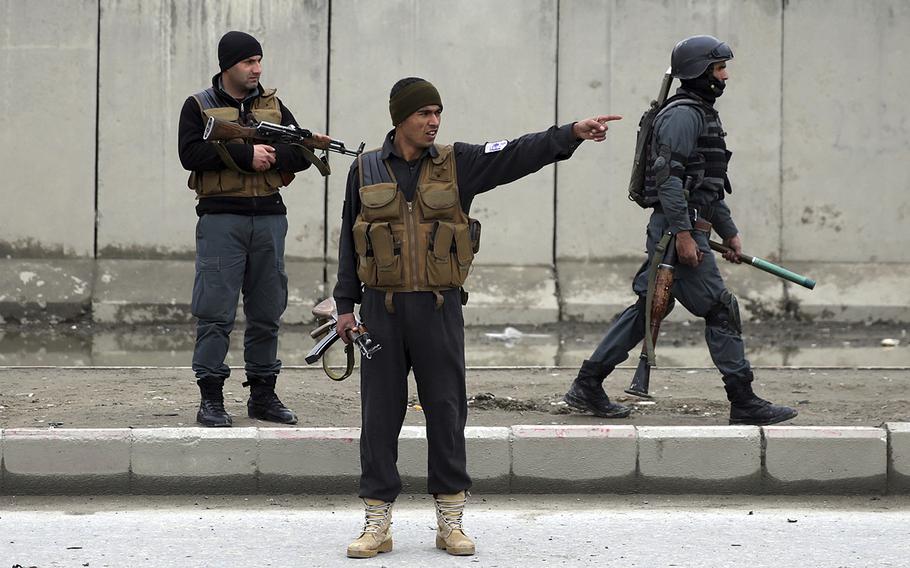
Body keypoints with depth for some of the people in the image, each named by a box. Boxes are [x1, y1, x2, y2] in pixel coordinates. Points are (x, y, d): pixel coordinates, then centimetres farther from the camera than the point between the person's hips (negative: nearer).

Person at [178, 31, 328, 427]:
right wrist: (245, 153, -17)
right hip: (221, 219, -4)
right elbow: (191, 154, -12)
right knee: (216, 312, -6)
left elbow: (302, 155, 6)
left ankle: (263, 394, 16)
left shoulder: (273, 106, 14)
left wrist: (269, 156, -13)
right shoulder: (199, 107, 3)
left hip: (268, 217, 4)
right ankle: (210, 398, -2)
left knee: (266, 312, 8)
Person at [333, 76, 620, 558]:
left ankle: (451, 521, 11)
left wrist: (572, 133, -21)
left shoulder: (455, 164, 3)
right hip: (382, 308, 0)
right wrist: (346, 305, 5)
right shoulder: (366, 170, 5)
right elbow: (349, 242, 9)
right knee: (379, 414, 3)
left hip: (439, 307, 0)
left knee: (447, 411, 2)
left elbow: (517, 155, -9)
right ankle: (377, 523, 10)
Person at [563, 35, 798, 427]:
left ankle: (587, 385, 14)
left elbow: (709, 185, 28)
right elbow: (668, 177, -21)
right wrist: (683, 235, -24)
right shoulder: (683, 114, -12)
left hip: (683, 229, 11)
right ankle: (744, 402, -4)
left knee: (649, 309, 12)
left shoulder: (704, 115, 21)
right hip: (678, 228, -11)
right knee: (720, 309, -7)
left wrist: (729, 232, 27)